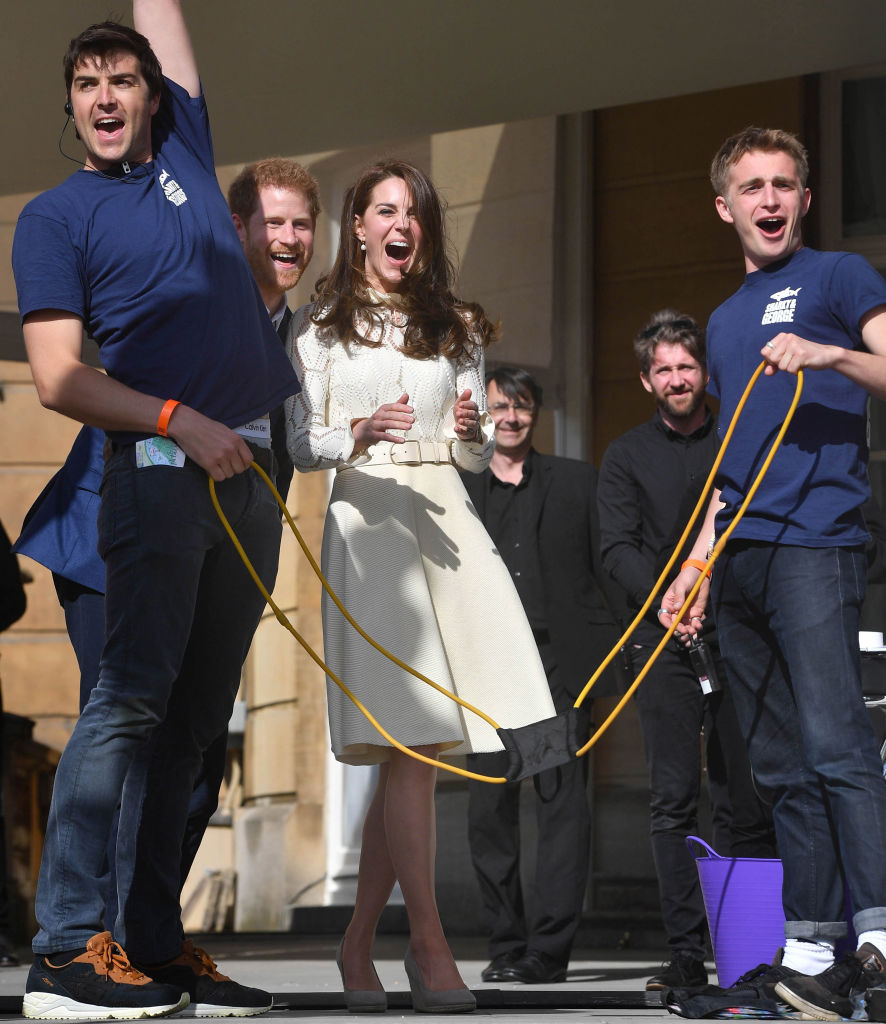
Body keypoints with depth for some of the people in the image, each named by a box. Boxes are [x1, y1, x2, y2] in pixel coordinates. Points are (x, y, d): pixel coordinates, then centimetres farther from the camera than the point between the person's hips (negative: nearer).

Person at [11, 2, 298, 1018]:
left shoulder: (185, 152, 19)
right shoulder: (53, 216, 5)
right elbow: (60, 380, -4)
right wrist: (182, 423, -12)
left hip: (247, 471, 6)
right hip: (159, 469, -6)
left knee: (192, 718, 4)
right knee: (132, 697, -14)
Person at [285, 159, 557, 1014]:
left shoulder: (456, 329, 19)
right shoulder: (321, 326, 9)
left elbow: (479, 455, 17)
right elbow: (302, 444, 3)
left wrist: (472, 430, -7)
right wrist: (361, 432, -17)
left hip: (444, 521, 4)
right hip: (366, 519, -4)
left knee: (410, 747, -1)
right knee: (410, 737, -14)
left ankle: (358, 942, 7)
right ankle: (428, 943, -11)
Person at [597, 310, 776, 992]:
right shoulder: (627, 456, 13)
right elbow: (618, 548, 4)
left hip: (735, 633, 0)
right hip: (662, 638, 0)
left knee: (743, 800, -4)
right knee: (674, 799, -4)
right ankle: (687, 953, -5)